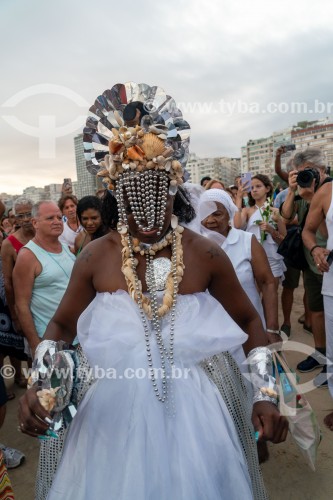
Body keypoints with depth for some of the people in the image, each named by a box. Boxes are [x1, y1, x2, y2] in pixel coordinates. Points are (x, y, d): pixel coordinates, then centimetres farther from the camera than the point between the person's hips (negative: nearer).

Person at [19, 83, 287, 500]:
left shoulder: (205, 255, -9)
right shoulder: (95, 257, -8)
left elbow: (248, 321, 2)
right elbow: (61, 325, 6)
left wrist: (266, 395, -5)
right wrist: (37, 386, -8)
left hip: (193, 413, 0)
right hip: (114, 415, 1)